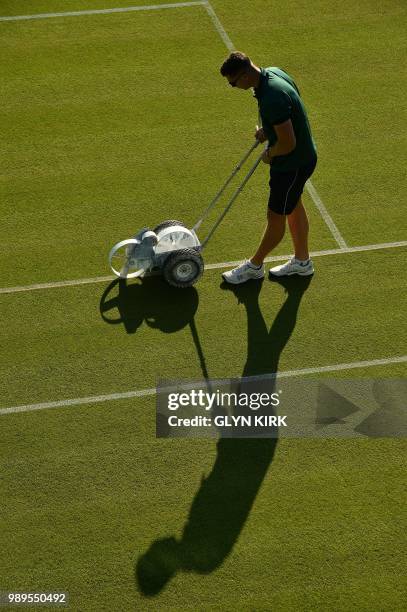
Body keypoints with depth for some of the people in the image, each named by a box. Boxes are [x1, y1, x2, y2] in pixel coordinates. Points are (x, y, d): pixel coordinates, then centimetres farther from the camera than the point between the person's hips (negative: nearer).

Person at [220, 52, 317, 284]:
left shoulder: (272, 99, -35)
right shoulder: (272, 72, -5)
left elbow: (288, 143, -32)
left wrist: (270, 154, -12)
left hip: (293, 163, -10)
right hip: (302, 155, 10)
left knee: (276, 216, 9)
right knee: (294, 207, 23)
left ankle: (255, 266, 27)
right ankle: (302, 261, 40)